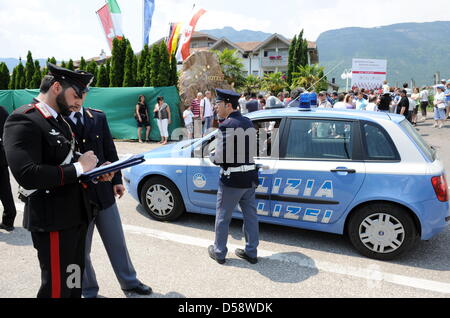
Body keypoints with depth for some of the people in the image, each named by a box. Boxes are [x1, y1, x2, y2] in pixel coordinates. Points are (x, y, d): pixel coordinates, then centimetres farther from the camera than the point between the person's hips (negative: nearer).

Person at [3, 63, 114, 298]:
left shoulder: (58, 119, 12)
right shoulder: (23, 120, -17)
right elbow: (27, 175, -29)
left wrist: (96, 170, 1)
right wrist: (79, 168, -21)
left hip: (74, 214, 9)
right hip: (52, 219, -9)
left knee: (73, 281, 22)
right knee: (57, 286, 6)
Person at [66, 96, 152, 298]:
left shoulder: (99, 117, 4)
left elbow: (110, 150, 7)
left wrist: (117, 180, 5)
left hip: (104, 192, 3)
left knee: (117, 242, 16)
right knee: (81, 249, 13)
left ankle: (129, 282, 34)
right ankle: (89, 291, 34)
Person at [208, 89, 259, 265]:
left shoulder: (227, 126, -18)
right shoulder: (248, 122, 7)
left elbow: (221, 157, -24)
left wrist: (212, 157, -2)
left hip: (232, 180, -7)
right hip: (250, 177, 8)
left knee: (222, 218, 10)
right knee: (250, 216, 15)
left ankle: (219, 252, 25)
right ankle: (251, 252, 27)